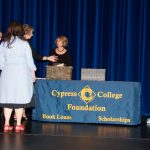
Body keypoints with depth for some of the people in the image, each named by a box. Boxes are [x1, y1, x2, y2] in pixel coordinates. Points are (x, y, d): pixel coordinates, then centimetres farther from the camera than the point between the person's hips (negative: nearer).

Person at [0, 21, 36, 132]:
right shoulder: (24, 43, -4)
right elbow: (29, 60, -1)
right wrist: (33, 73, 9)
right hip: (22, 73, -3)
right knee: (20, 98, 2)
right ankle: (18, 125, 4)